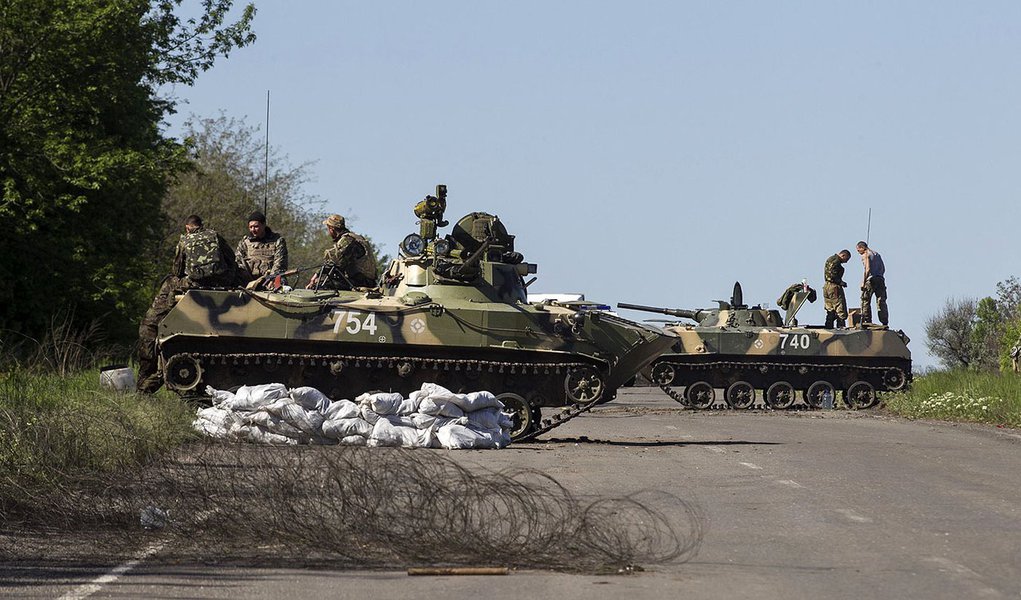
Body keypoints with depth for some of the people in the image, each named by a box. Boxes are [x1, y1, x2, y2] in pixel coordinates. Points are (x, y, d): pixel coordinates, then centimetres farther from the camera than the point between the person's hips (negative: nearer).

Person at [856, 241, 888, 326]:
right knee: (881, 302, 5)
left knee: (865, 301, 0)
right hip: (880, 280, 7)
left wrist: (863, 283, -14)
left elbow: (867, 269, -15)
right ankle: (885, 322, 0)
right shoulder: (876, 254, 20)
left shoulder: (865, 255, -3)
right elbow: (883, 268, 17)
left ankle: (867, 321, -6)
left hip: (871, 280, -7)